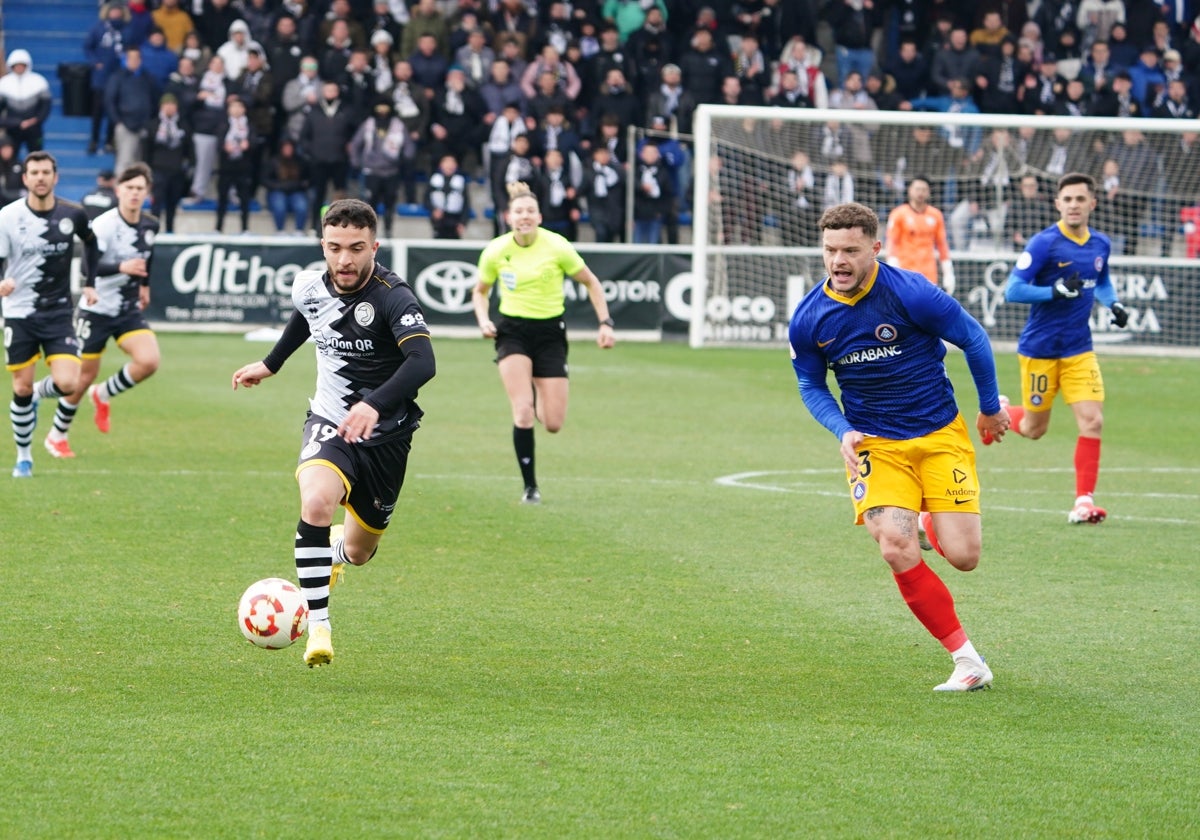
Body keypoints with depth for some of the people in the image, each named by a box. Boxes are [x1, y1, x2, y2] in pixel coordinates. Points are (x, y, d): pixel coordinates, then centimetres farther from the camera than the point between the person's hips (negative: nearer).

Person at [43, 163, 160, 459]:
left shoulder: (150, 226, 0)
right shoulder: (103, 225, -20)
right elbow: (89, 264, -34)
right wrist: (121, 267, -49)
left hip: (129, 310, 5)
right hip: (97, 310, -5)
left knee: (148, 361, -17)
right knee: (84, 377, 3)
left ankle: (103, 395, 12)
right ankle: (57, 436, 25)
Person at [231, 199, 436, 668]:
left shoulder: (392, 298, -24)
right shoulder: (310, 286, -7)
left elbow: (422, 362, -40)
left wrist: (374, 405, -55)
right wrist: (270, 364, 31)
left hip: (384, 435, -2)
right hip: (329, 422, 2)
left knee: (359, 552, 13)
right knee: (316, 502, -31)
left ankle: (335, 551, 54)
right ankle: (318, 628, -24)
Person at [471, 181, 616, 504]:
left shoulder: (557, 247, -10)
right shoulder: (496, 251, -5)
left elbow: (590, 282, 3)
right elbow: (480, 291, 13)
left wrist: (605, 323, -4)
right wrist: (483, 320, -6)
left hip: (550, 332, 0)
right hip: (512, 331, 0)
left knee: (553, 424, -1)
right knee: (523, 412, -19)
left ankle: (538, 398, 37)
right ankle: (530, 487, -7)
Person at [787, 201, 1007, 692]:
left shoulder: (910, 293, -18)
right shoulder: (808, 319, -7)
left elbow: (973, 338, -4)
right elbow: (811, 385, 10)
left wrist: (990, 408, 7)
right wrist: (843, 431, -9)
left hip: (941, 435, -2)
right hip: (873, 444, 2)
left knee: (963, 556, -10)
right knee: (896, 550, -22)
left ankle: (931, 522, 30)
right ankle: (967, 661, -9)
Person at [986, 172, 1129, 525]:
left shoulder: (1101, 244, 3)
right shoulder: (1044, 243, -16)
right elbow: (1012, 291, -18)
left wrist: (1113, 303, 2)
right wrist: (1056, 291, -30)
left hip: (1079, 350, 4)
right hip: (1040, 348, -4)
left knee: (1092, 420, -11)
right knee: (1034, 429, 8)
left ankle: (1083, 502, -5)